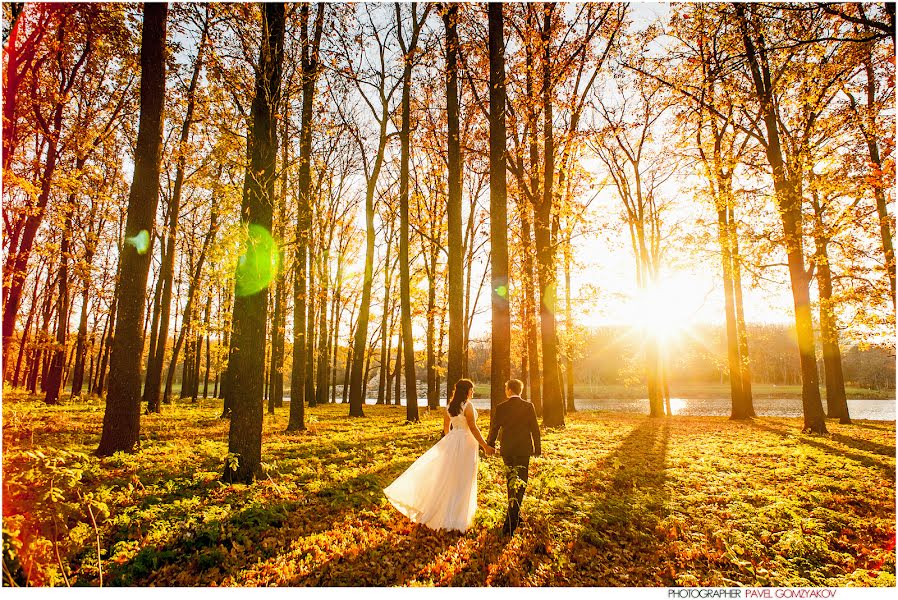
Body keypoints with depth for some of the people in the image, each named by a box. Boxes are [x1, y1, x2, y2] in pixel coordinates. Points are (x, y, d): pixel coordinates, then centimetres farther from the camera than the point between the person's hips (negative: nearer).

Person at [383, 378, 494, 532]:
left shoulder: (449, 406, 6)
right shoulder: (468, 406, -16)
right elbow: (473, 428, -18)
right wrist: (485, 446, -12)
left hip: (451, 442, 6)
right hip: (466, 443, -6)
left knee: (447, 478, 15)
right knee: (461, 482, 4)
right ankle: (455, 519, 13)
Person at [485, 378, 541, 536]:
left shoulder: (501, 408, -6)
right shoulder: (528, 407, -6)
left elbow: (494, 428, 1)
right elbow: (535, 428, -3)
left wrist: (489, 445, 16)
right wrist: (538, 448, 9)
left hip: (507, 449, 1)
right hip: (524, 449, -1)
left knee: (511, 481, 18)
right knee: (519, 483, 1)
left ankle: (514, 515, 29)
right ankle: (512, 518, -8)